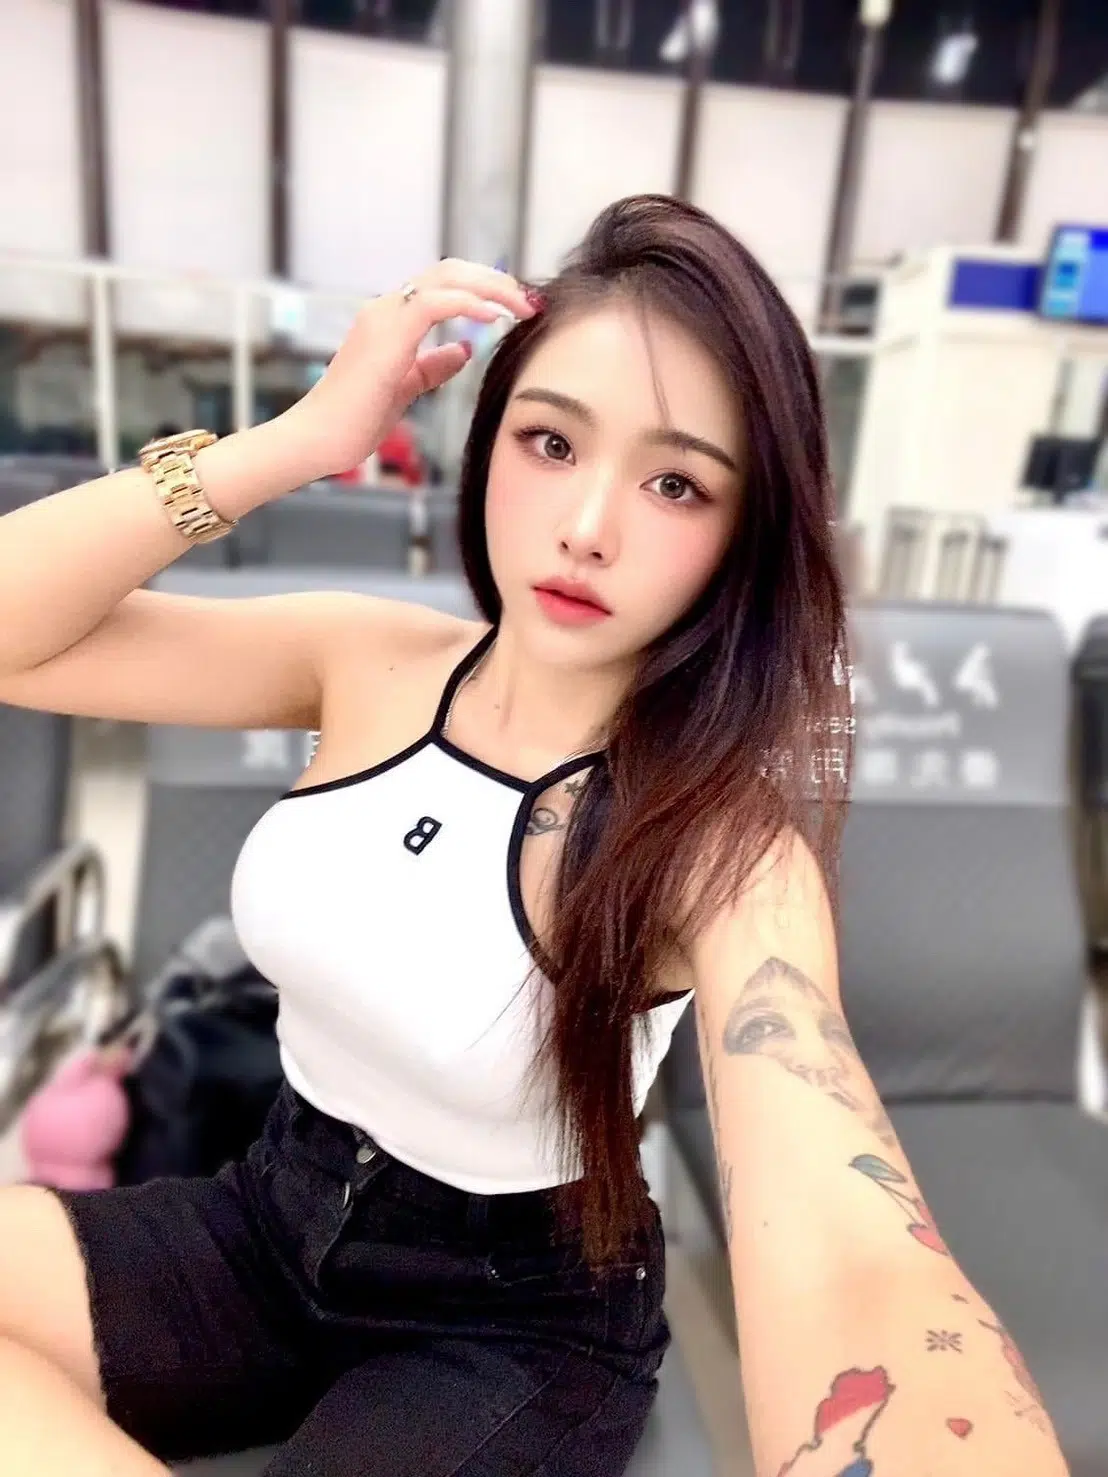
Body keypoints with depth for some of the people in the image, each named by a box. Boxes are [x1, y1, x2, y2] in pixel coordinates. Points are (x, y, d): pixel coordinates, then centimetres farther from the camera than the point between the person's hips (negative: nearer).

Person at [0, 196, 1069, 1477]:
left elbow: (851, 1263, -36)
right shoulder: (368, 666, -12)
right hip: (268, 1222, 4)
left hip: (511, 1325, -3)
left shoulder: (722, 841, -25)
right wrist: (298, 441, -25)